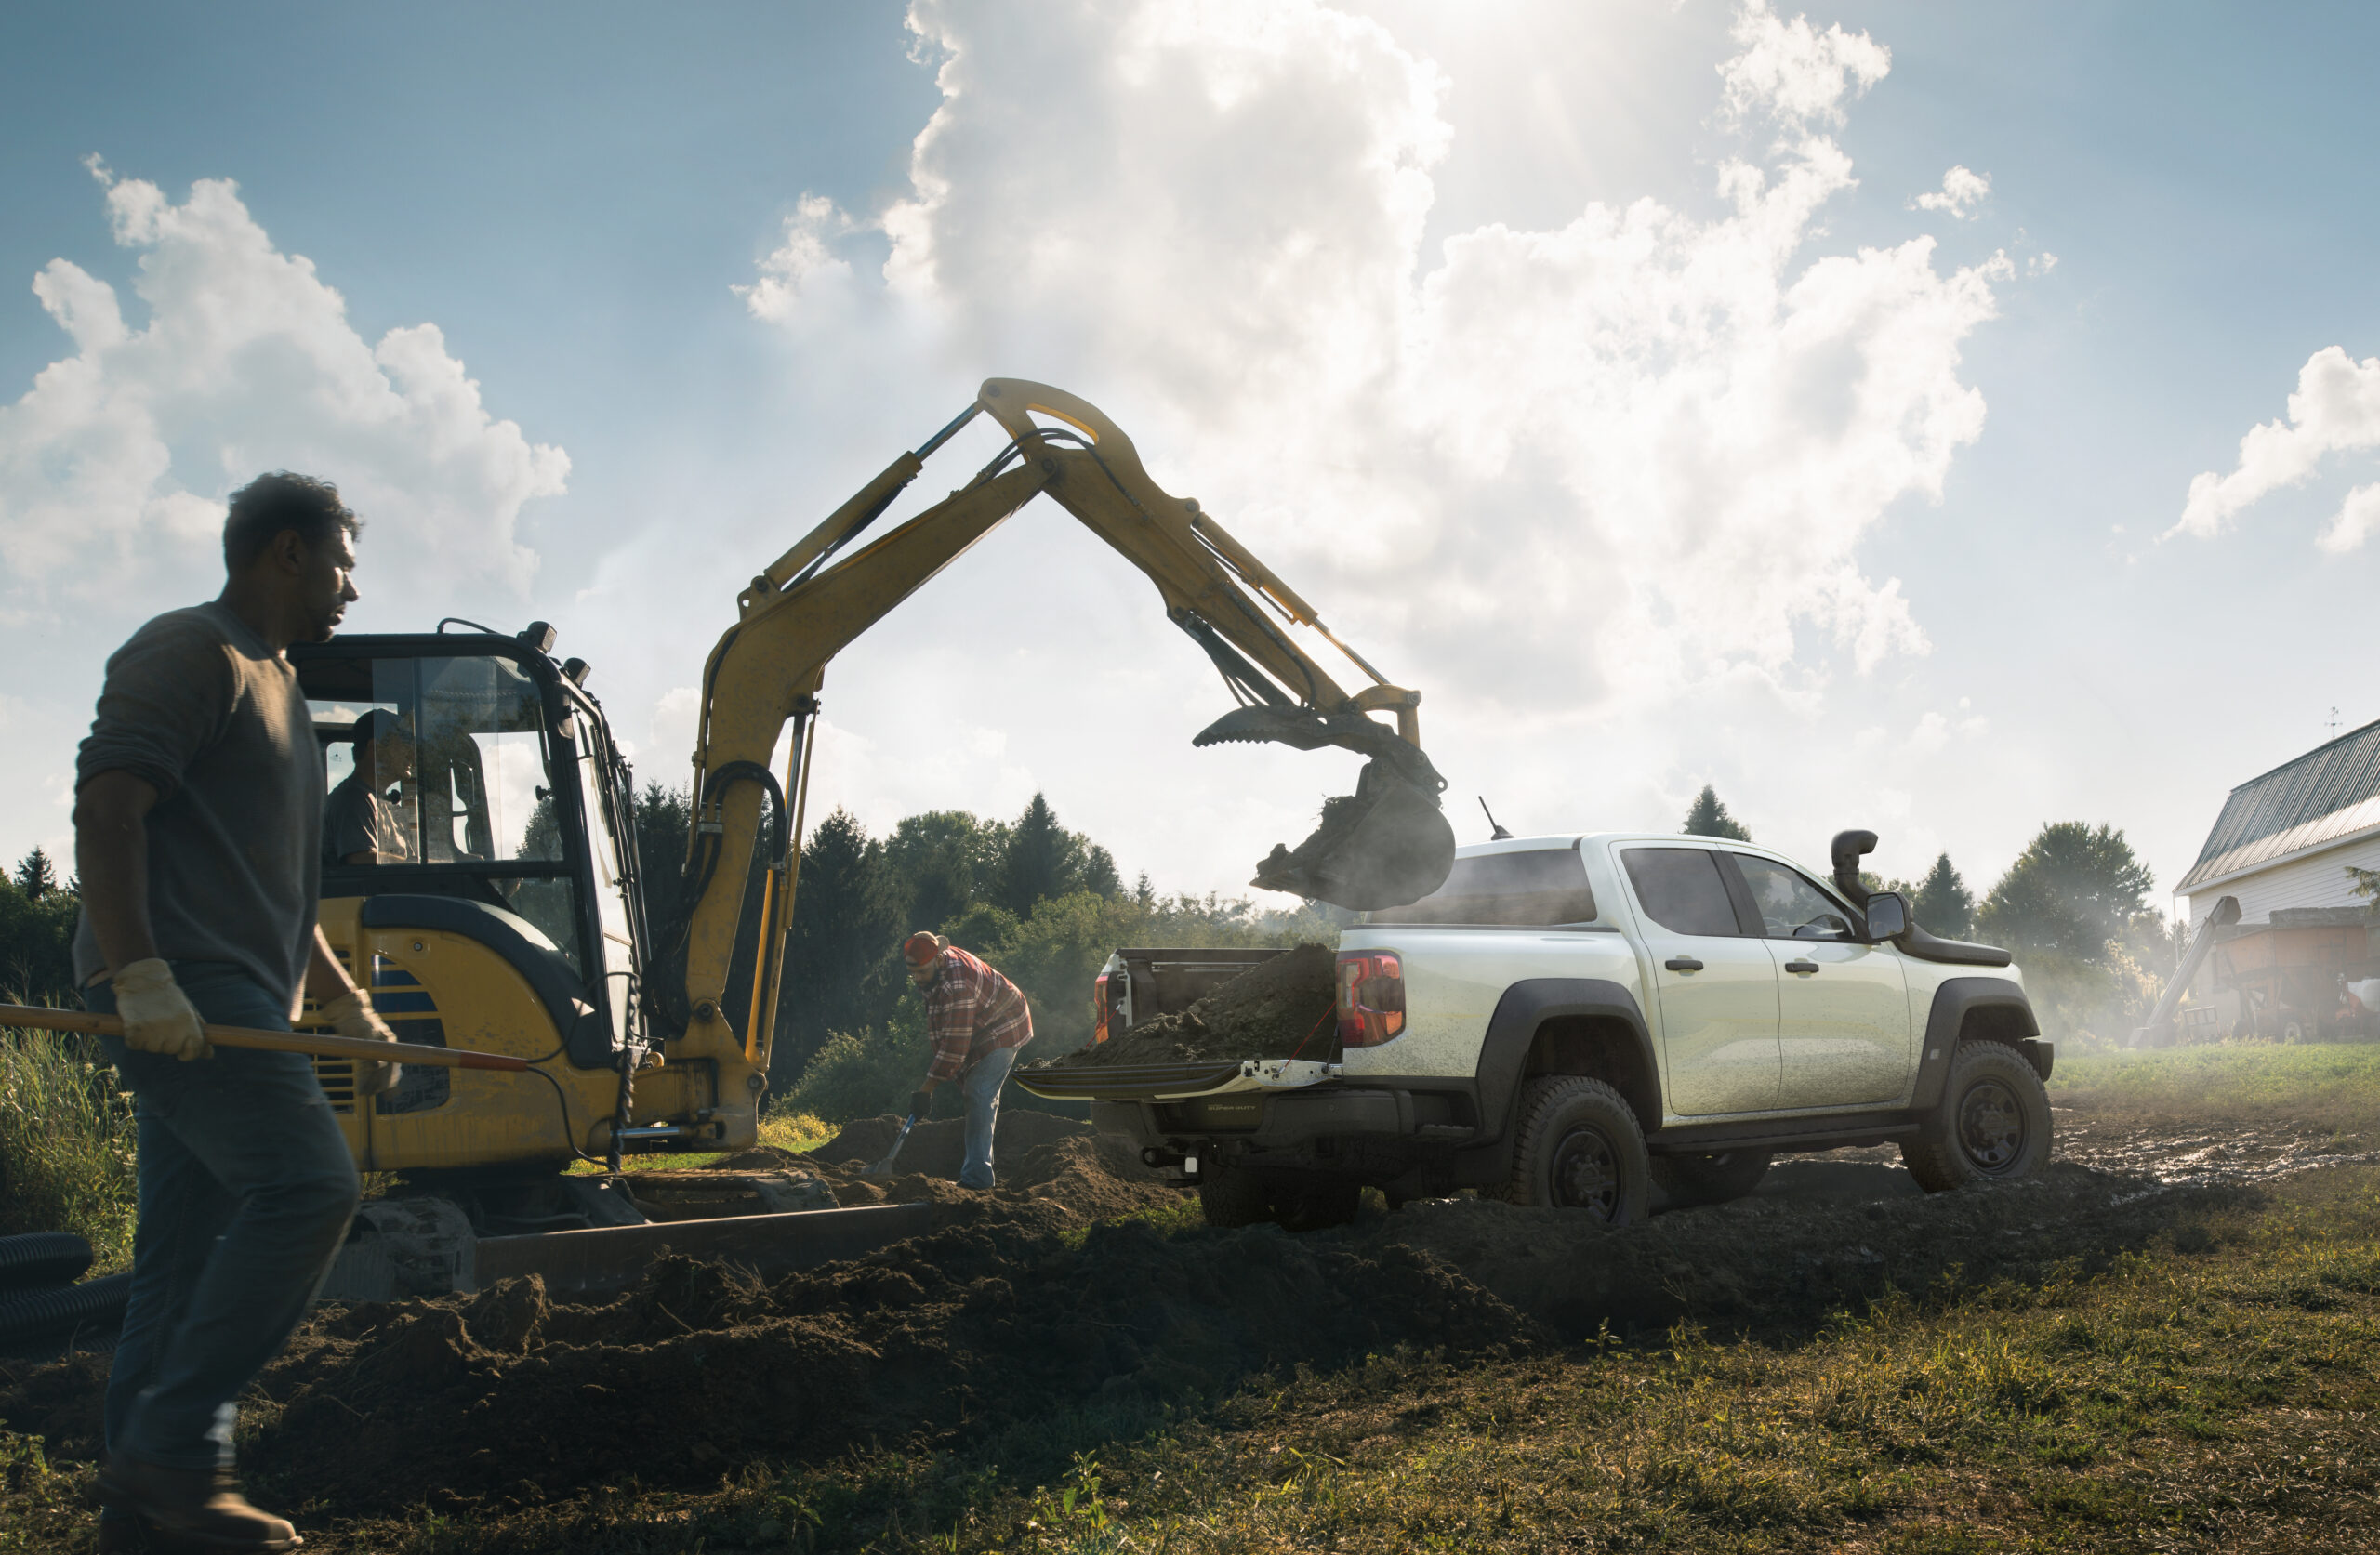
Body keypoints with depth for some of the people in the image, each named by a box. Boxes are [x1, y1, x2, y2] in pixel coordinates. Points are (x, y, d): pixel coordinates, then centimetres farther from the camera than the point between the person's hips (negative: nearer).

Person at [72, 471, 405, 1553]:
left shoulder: (273, 688, 28)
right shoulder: (189, 652, -3)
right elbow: (105, 806, -16)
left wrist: (349, 1011, 26)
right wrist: (140, 974, -25)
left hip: (226, 1010, 10)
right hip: (178, 993, -10)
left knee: (188, 1251, 8)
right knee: (307, 1184, -21)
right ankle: (171, 1447, -16)